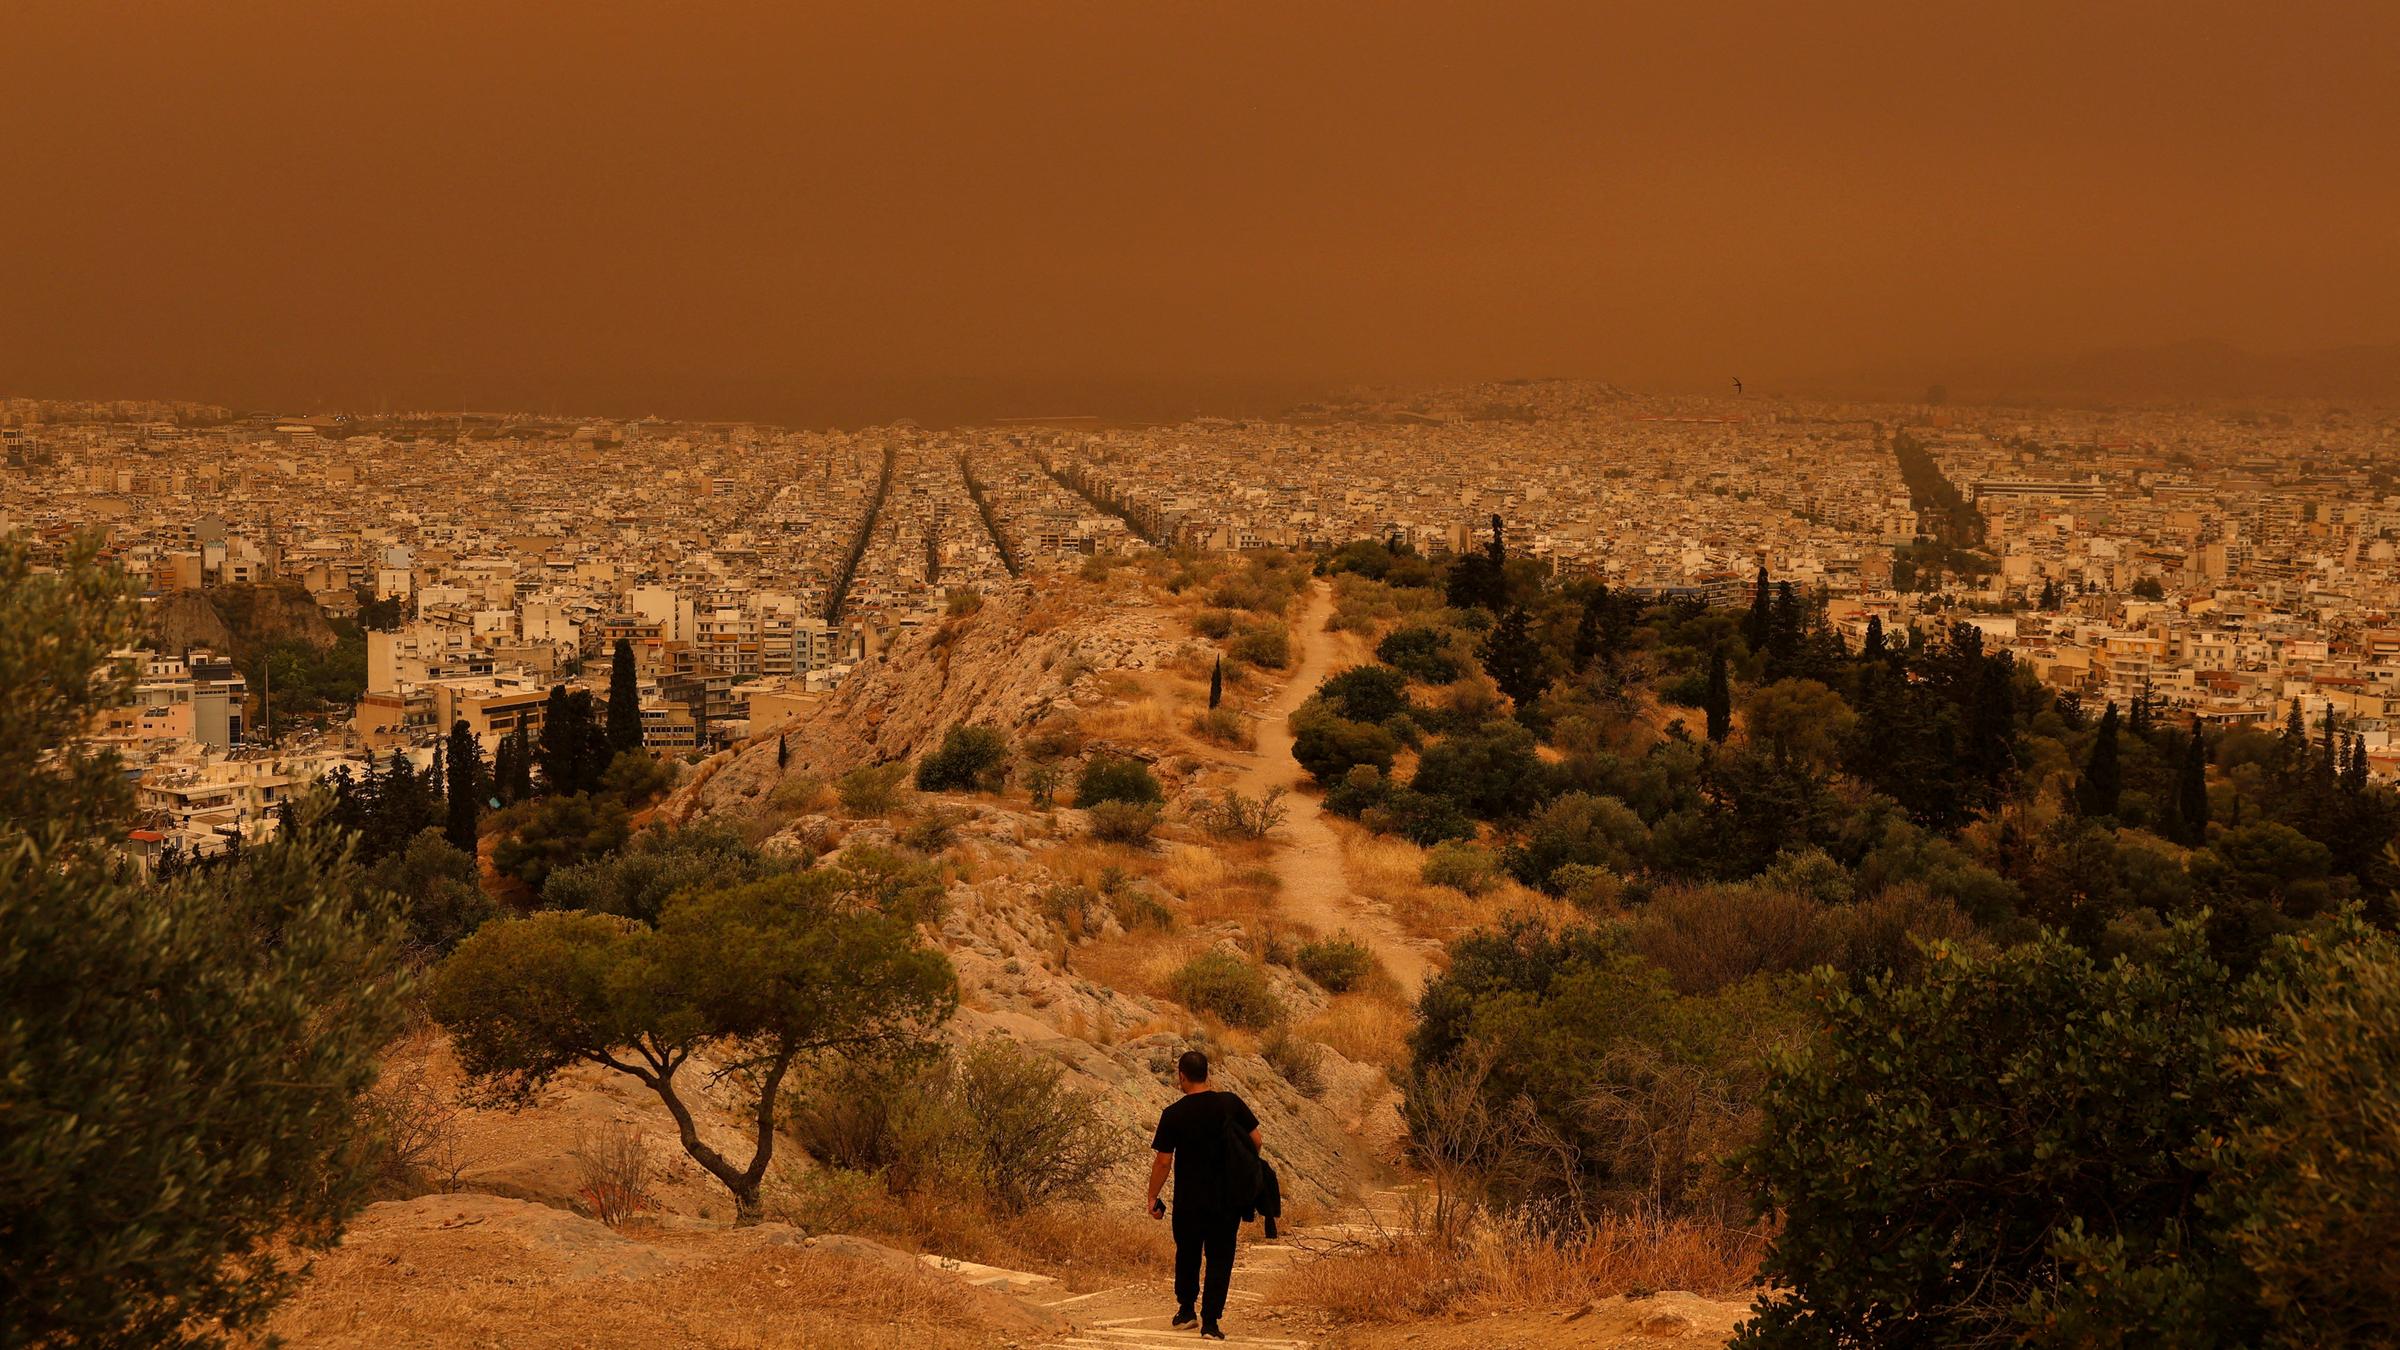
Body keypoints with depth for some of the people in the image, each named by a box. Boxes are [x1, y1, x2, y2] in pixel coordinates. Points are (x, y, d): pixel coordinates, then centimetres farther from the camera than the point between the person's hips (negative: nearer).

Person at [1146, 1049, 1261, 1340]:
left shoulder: (1173, 1115, -12)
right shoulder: (1231, 1103, -6)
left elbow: (1163, 1161, -10)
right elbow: (1255, 1139, 0)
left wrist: (1152, 1198, 1)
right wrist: (1246, 1168, 18)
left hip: (1189, 1198, -1)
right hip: (1228, 1198, 1)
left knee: (1187, 1253, 20)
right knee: (1220, 1257, 7)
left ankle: (1186, 1310, 31)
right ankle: (1211, 1321, 1)